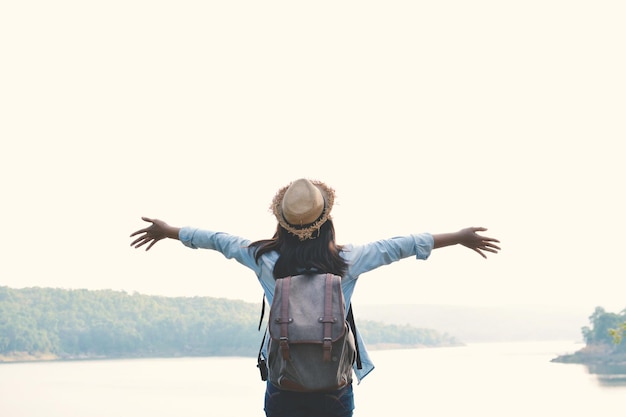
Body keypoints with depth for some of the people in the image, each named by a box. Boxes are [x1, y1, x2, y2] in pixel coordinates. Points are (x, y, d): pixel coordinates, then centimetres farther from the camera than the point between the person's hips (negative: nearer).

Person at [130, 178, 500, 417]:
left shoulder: (267, 260, -3)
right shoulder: (348, 261, -6)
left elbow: (218, 240, 11)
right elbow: (401, 246, 2)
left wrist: (168, 230, 25)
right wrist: (460, 237, 11)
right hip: (335, 384, 0)